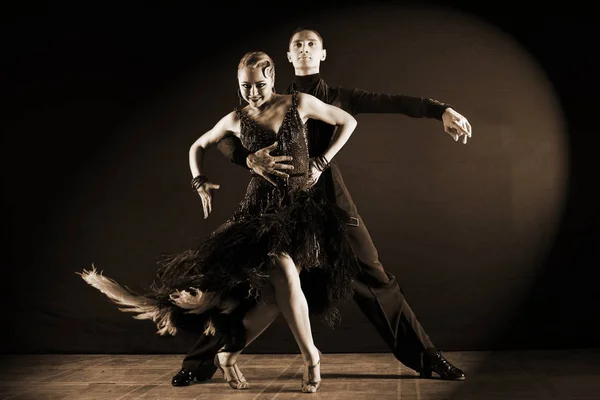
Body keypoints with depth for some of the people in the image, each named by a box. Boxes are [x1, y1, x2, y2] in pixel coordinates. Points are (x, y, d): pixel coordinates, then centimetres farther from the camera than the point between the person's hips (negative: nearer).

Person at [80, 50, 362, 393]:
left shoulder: (300, 103, 1)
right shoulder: (236, 120, 7)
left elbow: (348, 122, 10)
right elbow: (198, 147, 23)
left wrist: (322, 162, 3)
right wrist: (200, 181, 7)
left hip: (301, 207, -1)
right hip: (261, 209, 1)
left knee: (276, 294, -19)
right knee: (283, 274, -21)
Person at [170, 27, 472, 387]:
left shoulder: (338, 98, 10)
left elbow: (391, 102, -4)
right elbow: (226, 138, 2)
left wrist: (442, 110, -18)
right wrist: (250, 159, -20)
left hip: (329, 196, 0)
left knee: (373, 276, -1)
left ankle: (427, 357, 10)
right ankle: (201, 361, 11)